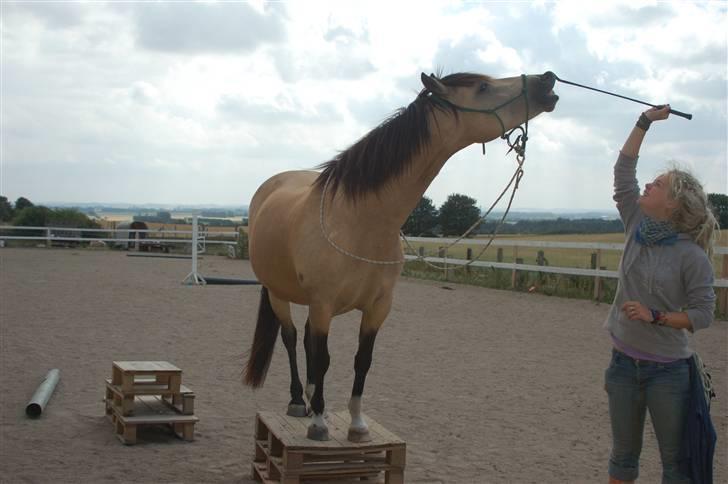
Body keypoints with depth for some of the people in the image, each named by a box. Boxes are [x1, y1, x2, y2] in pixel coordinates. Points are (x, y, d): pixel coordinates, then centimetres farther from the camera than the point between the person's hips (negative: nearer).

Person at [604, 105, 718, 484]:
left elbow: (703, 314, -12)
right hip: (624, 363, 5)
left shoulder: (691, 256, -14)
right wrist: (645, 122, 0)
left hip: (668, 370, -5)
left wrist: (656, 316, -24)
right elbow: (623, 171, 0)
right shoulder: (637, 228, 0)